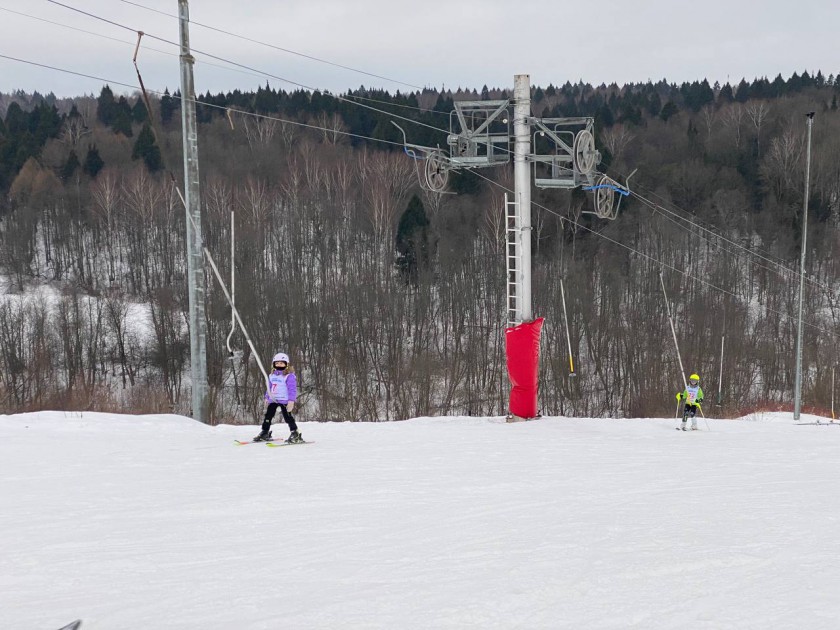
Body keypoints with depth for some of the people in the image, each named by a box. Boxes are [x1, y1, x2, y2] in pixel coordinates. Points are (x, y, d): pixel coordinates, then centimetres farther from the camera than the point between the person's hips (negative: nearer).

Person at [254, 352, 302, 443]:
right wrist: (267, 398, 22)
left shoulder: (289, 376, -11)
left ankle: (295, 434, -4)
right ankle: (264, 433, 23)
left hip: (284, 401, -7)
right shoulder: (272, 375, 12)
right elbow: (269, 387, 22)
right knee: (268, 416, 11)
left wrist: (291, 401, -21)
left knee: (288, 417, -8)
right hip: (273, 400, 7)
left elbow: (292, 389, -15)